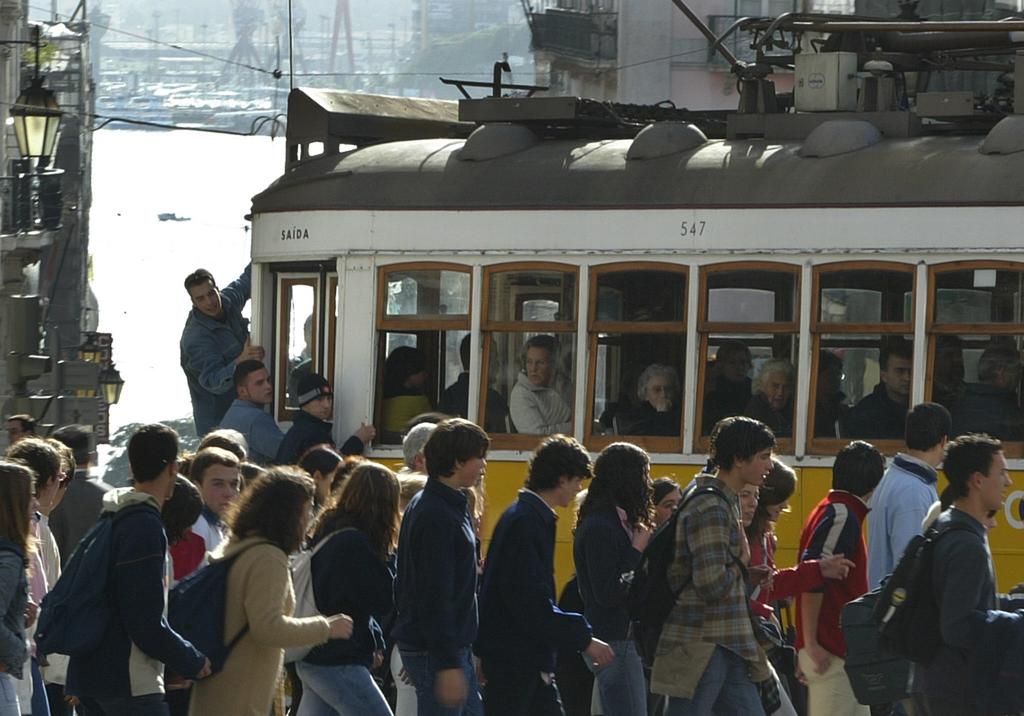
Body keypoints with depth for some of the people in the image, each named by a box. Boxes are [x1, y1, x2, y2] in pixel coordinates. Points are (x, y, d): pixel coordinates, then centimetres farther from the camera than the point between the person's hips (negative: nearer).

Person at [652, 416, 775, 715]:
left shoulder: (724, 503, 15)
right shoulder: (710, 508, -17)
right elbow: (712, 585, -24)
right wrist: (741, 562, -7)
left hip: (727, 645, 10)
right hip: (701, 648, -10)